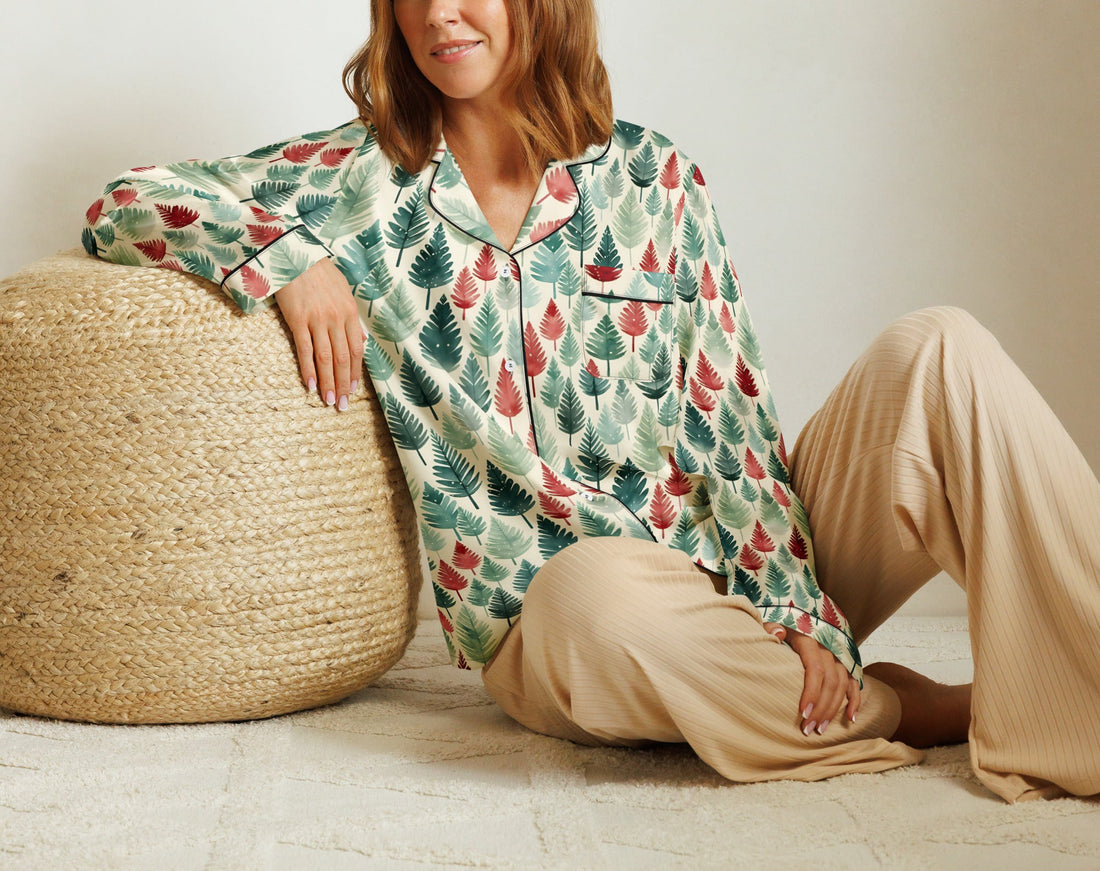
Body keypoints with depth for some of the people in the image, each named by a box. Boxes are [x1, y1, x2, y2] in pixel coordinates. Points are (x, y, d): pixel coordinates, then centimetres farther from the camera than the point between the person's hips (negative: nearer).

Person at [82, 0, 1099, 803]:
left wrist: (799, 607, -12)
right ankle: (907, 710, -17)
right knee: (600, 586, -40)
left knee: (939, 350, -19)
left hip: (739, 570, 3)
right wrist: (285, 255, -12)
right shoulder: (361, 183, 4)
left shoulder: (655, 181, 6)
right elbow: (123, 207, 6)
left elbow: (733, 419, 1)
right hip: (551, 626, -2)